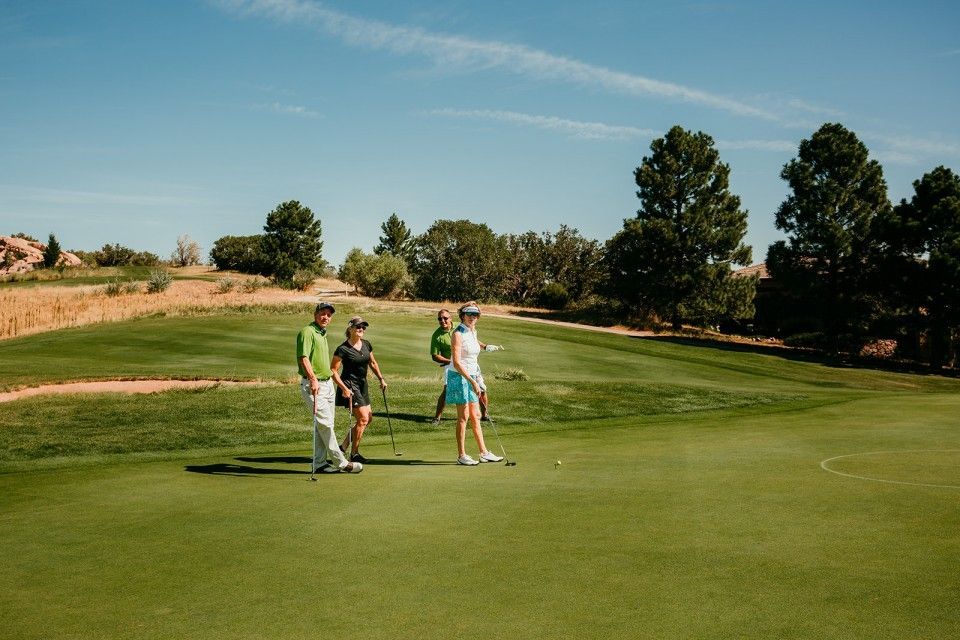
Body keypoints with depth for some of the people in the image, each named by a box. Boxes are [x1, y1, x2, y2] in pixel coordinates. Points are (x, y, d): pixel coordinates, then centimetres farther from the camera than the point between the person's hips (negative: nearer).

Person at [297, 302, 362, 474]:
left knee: (323, 424, 10)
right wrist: (313, 379, -30)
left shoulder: (322, 334, 19)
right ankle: (341, 462, -6)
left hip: (327, 384, 10)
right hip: (314, 385, -10)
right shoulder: (307, 332, -10)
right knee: (325, 423, -9)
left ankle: (319, 463, 14)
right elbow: (303, 358, -21)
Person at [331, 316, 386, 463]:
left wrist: (381, 379, 14)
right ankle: (354, 453, 1)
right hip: (350, 385, -8)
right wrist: (344, 388, -20)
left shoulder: (366, 345, 6)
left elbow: (373, 363, 21)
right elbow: (333, 370, -14)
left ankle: (344, 446, 22)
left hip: (362, 385, 8)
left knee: (368, 418, 10)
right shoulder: (343, 349, -15)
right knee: (363, 418, -11)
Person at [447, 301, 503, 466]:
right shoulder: (458, 334, -15)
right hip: (459, 377, -8)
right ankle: (461, 455, 3)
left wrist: (476, 381, 20)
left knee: (475, 416, 11)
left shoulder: (473, 332, 11)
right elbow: (456, 362, -21)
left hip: (471, 377, 8)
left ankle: (484, 453, 16)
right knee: (463, 416, -4)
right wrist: (473, 382, -24)